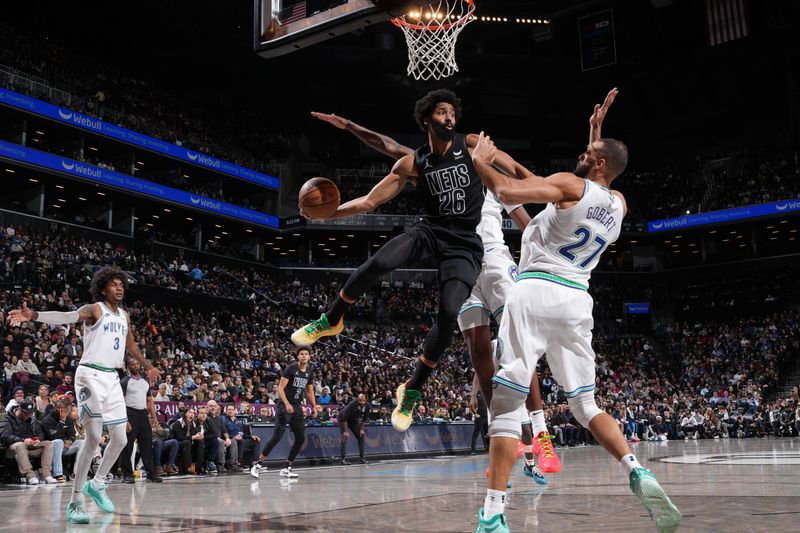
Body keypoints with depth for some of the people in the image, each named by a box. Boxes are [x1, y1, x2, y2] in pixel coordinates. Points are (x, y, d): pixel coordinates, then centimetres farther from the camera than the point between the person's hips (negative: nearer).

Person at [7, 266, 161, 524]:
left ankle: (96, 484, 31)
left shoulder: (124, 316, 15)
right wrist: (33, 315, -43)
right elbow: (66, 316, -25)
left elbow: (131, 345, 31)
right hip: (91, 374, -7)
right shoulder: (94, 309, -6)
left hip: (112, 378, 7)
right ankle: (75, 502, -5)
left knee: (120, 439, 9)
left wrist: (148, 366, 42)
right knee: (94, 437, -14)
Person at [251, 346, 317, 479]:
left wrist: (314, 407, 8)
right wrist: (287, 404, -26)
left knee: (301, 439, 3)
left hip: (297, 407, 7)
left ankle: (287, 468, 13)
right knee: (277, 437, -14)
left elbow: (310, 391, 19)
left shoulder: (310, 372, 8)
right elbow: (280, 388, -15)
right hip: (285, 407, -6)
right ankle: (258, 465, -3)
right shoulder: (291, 368, -11)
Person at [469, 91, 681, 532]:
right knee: (585, 404, 17)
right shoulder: (619, 204, 16)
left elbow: (507, 192, -16)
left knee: (505, 404, -5)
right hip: (577, 300, 6)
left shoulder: (570, 185, -4)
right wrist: (596, 132, 41)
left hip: (535, 292, -6)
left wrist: (480, 161, 2)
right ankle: (637, 472, -5)